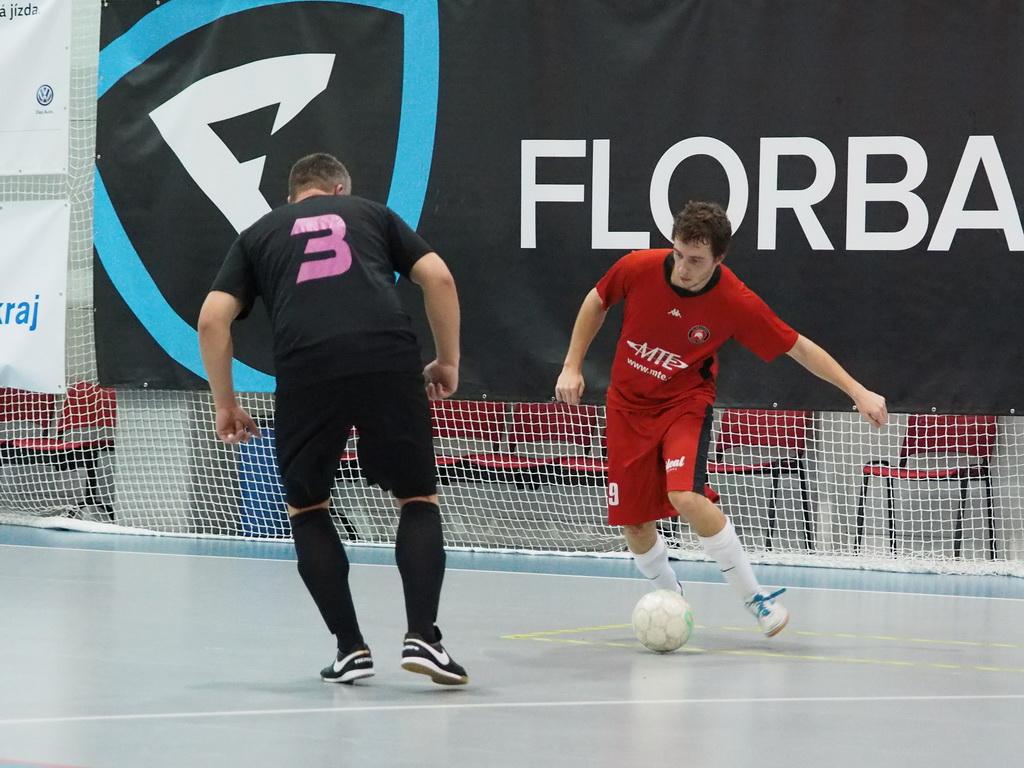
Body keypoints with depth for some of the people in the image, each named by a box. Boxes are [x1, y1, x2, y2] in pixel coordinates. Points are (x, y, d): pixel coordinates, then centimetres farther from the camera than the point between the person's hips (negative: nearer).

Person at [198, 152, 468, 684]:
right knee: (418, 500, 14)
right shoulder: (372, 214, 27)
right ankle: (421, 636, -2)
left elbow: (212, 319, 15)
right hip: (391, 359, 0)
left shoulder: (258, 235, 27)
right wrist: (447, 362, 22)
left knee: (307, 510, 19)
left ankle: (350, 647, 12)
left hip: (305, 369, 0)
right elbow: (437, 278, 14)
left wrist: (225, 404, 23)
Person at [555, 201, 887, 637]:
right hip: (628, 406, 3)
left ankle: (754, 598, -14)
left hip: (685, 403, -3)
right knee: (634, 526, 0)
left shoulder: (736, 303, -22)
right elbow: (596, 302, 5)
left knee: (686, 496, -29)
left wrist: (858, 392, -12)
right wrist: (572, 366, 4)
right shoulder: (638, 268, -17)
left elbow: (799, 348, -10)